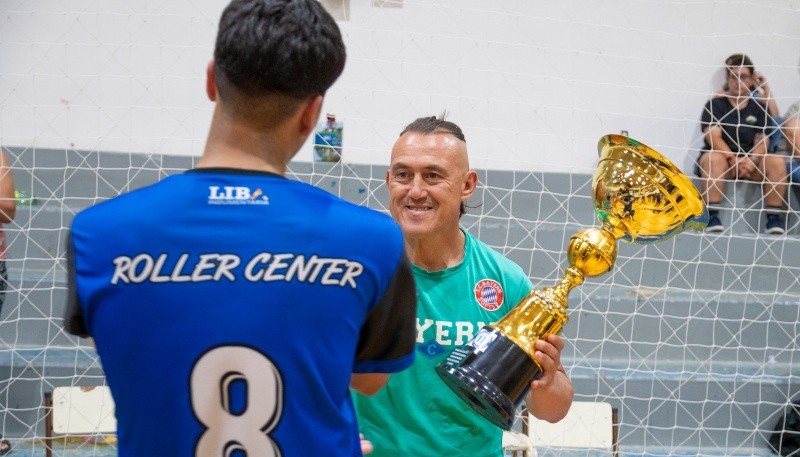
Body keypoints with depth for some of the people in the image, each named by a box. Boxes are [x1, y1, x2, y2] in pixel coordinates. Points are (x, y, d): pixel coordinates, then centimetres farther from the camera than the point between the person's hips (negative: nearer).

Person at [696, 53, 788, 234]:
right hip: (723, 157, -3)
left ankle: (774, 218, -23)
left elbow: (762, 141, 1)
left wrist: (751, 161, -20)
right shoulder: (715, 104, 2)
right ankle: (712, 217, -39)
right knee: (713, 158, -37)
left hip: (751, 161, 3)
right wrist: (734, 159, -26)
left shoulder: (759, 108, 12)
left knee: (777, 161, -26)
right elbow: (713, 137, -11)